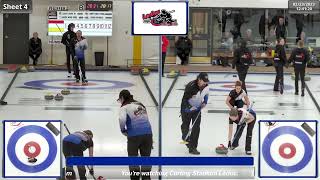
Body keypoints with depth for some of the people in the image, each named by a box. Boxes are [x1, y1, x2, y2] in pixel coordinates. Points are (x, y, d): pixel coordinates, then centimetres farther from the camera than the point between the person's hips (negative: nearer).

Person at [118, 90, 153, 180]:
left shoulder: (124, 107, 3)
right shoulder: (140, 104, 22)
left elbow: (122, 119, -16)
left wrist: (123, 130, 3)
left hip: (134, 135, -5)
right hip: (148, 133, 5)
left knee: (132, 156, 11)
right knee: (146, 156, 13)